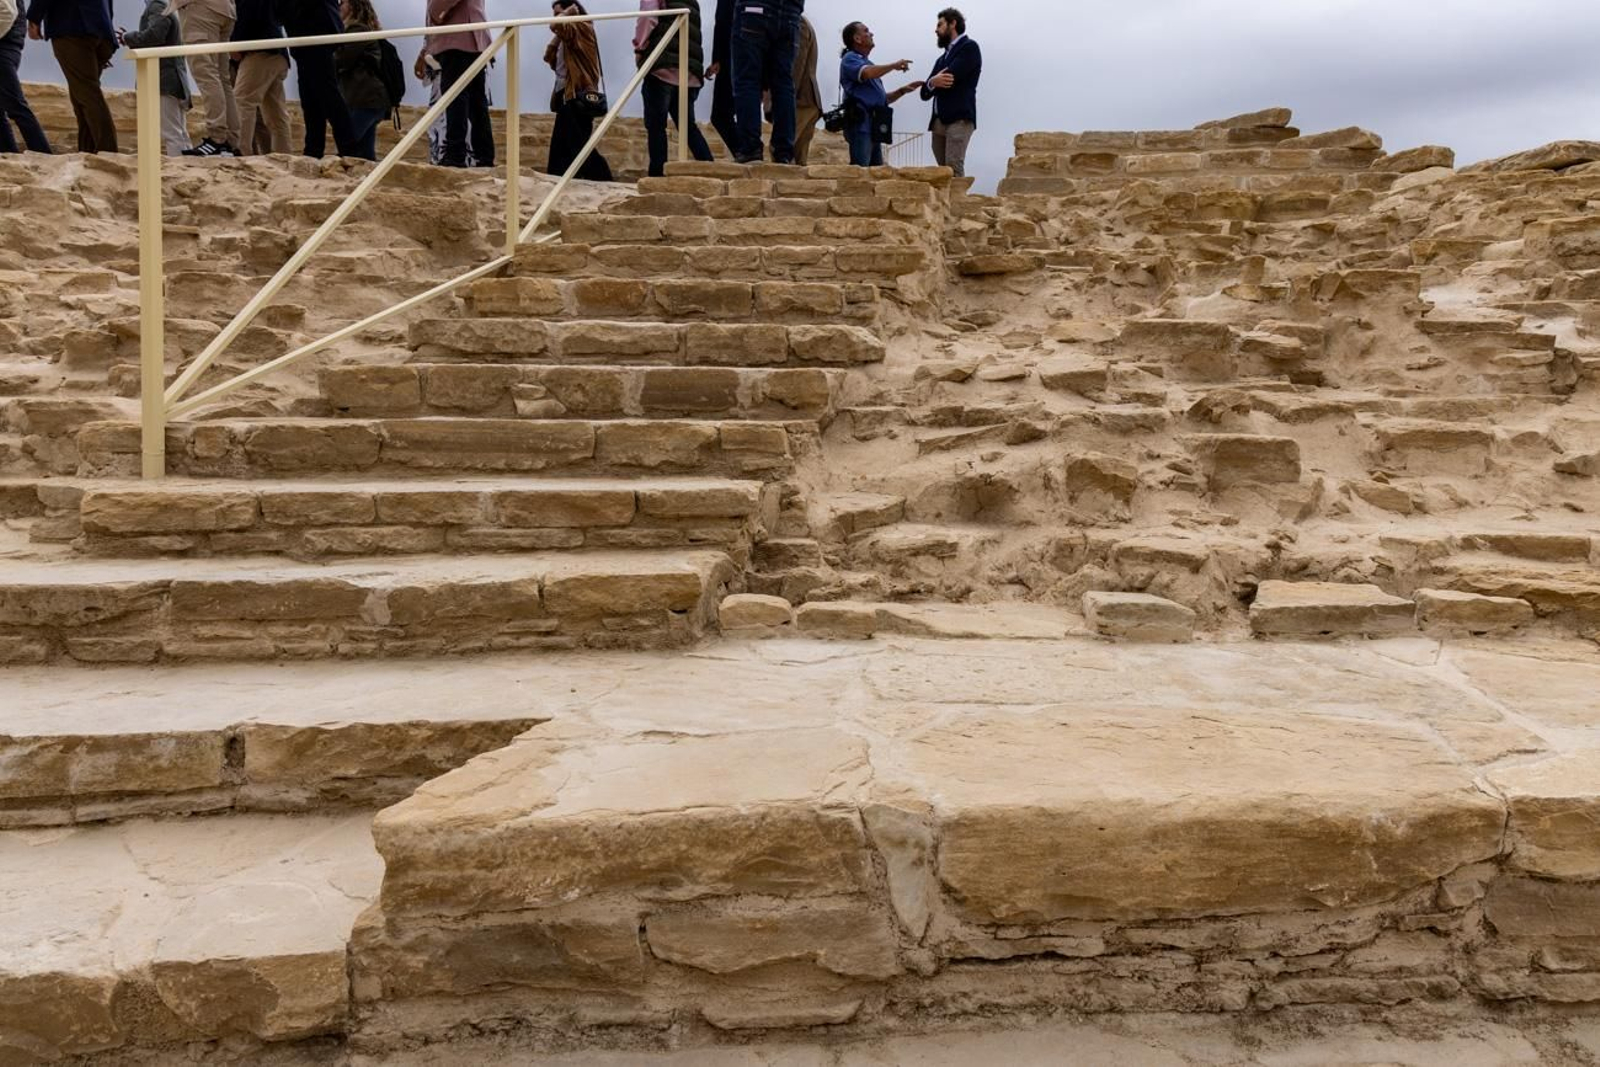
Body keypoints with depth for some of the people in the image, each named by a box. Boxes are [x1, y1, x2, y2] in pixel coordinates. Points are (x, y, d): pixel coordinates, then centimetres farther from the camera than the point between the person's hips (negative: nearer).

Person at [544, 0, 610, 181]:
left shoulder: (581, 27, -4)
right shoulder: (567, 34, 23)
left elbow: (556, 25, -21)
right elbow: (550, 58, 18)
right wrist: (556, 38, 9)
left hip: (578, 96, -10)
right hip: (567, 97, 10)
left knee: (580, 145, -15)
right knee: (560, 147, 10)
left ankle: (603, 182, -15)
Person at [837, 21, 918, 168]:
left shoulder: (868, 64, 26)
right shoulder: (850, 59, 0)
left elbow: (883, 99, 29)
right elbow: (867, 73, -23)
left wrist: (902, 91, 14)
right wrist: (894, 65, -12)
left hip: (873, 127, 9)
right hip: (861, 124, -9)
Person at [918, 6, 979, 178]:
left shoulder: (969, 47, 2)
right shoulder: (942, 59, 25)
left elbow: (950, 77, -13)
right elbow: (926, 92, 15)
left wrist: (933, 83, 6)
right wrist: (932, 83, -7)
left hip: (959, 118, -8)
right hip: (939, 121, 8)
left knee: (954, 168, -18)